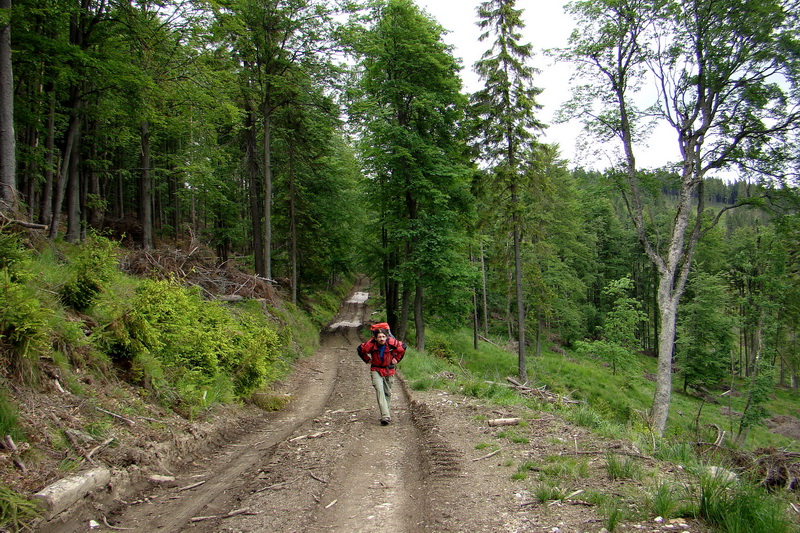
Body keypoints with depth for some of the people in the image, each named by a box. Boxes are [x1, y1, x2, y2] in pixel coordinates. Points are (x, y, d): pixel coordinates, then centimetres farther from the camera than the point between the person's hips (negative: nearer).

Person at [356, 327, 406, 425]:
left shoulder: (391, 343, -18)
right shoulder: (371, 344, -18)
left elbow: (402, 348, -1)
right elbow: (360, 349, 2)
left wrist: (396, 359, 2)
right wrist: (367, 360, 4)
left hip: (389, 370, 2)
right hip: (376, 370, -2)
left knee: (388, 392, 11)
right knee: (379, 390, -20)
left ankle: (386, 412, 29)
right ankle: (385, 416, -27)